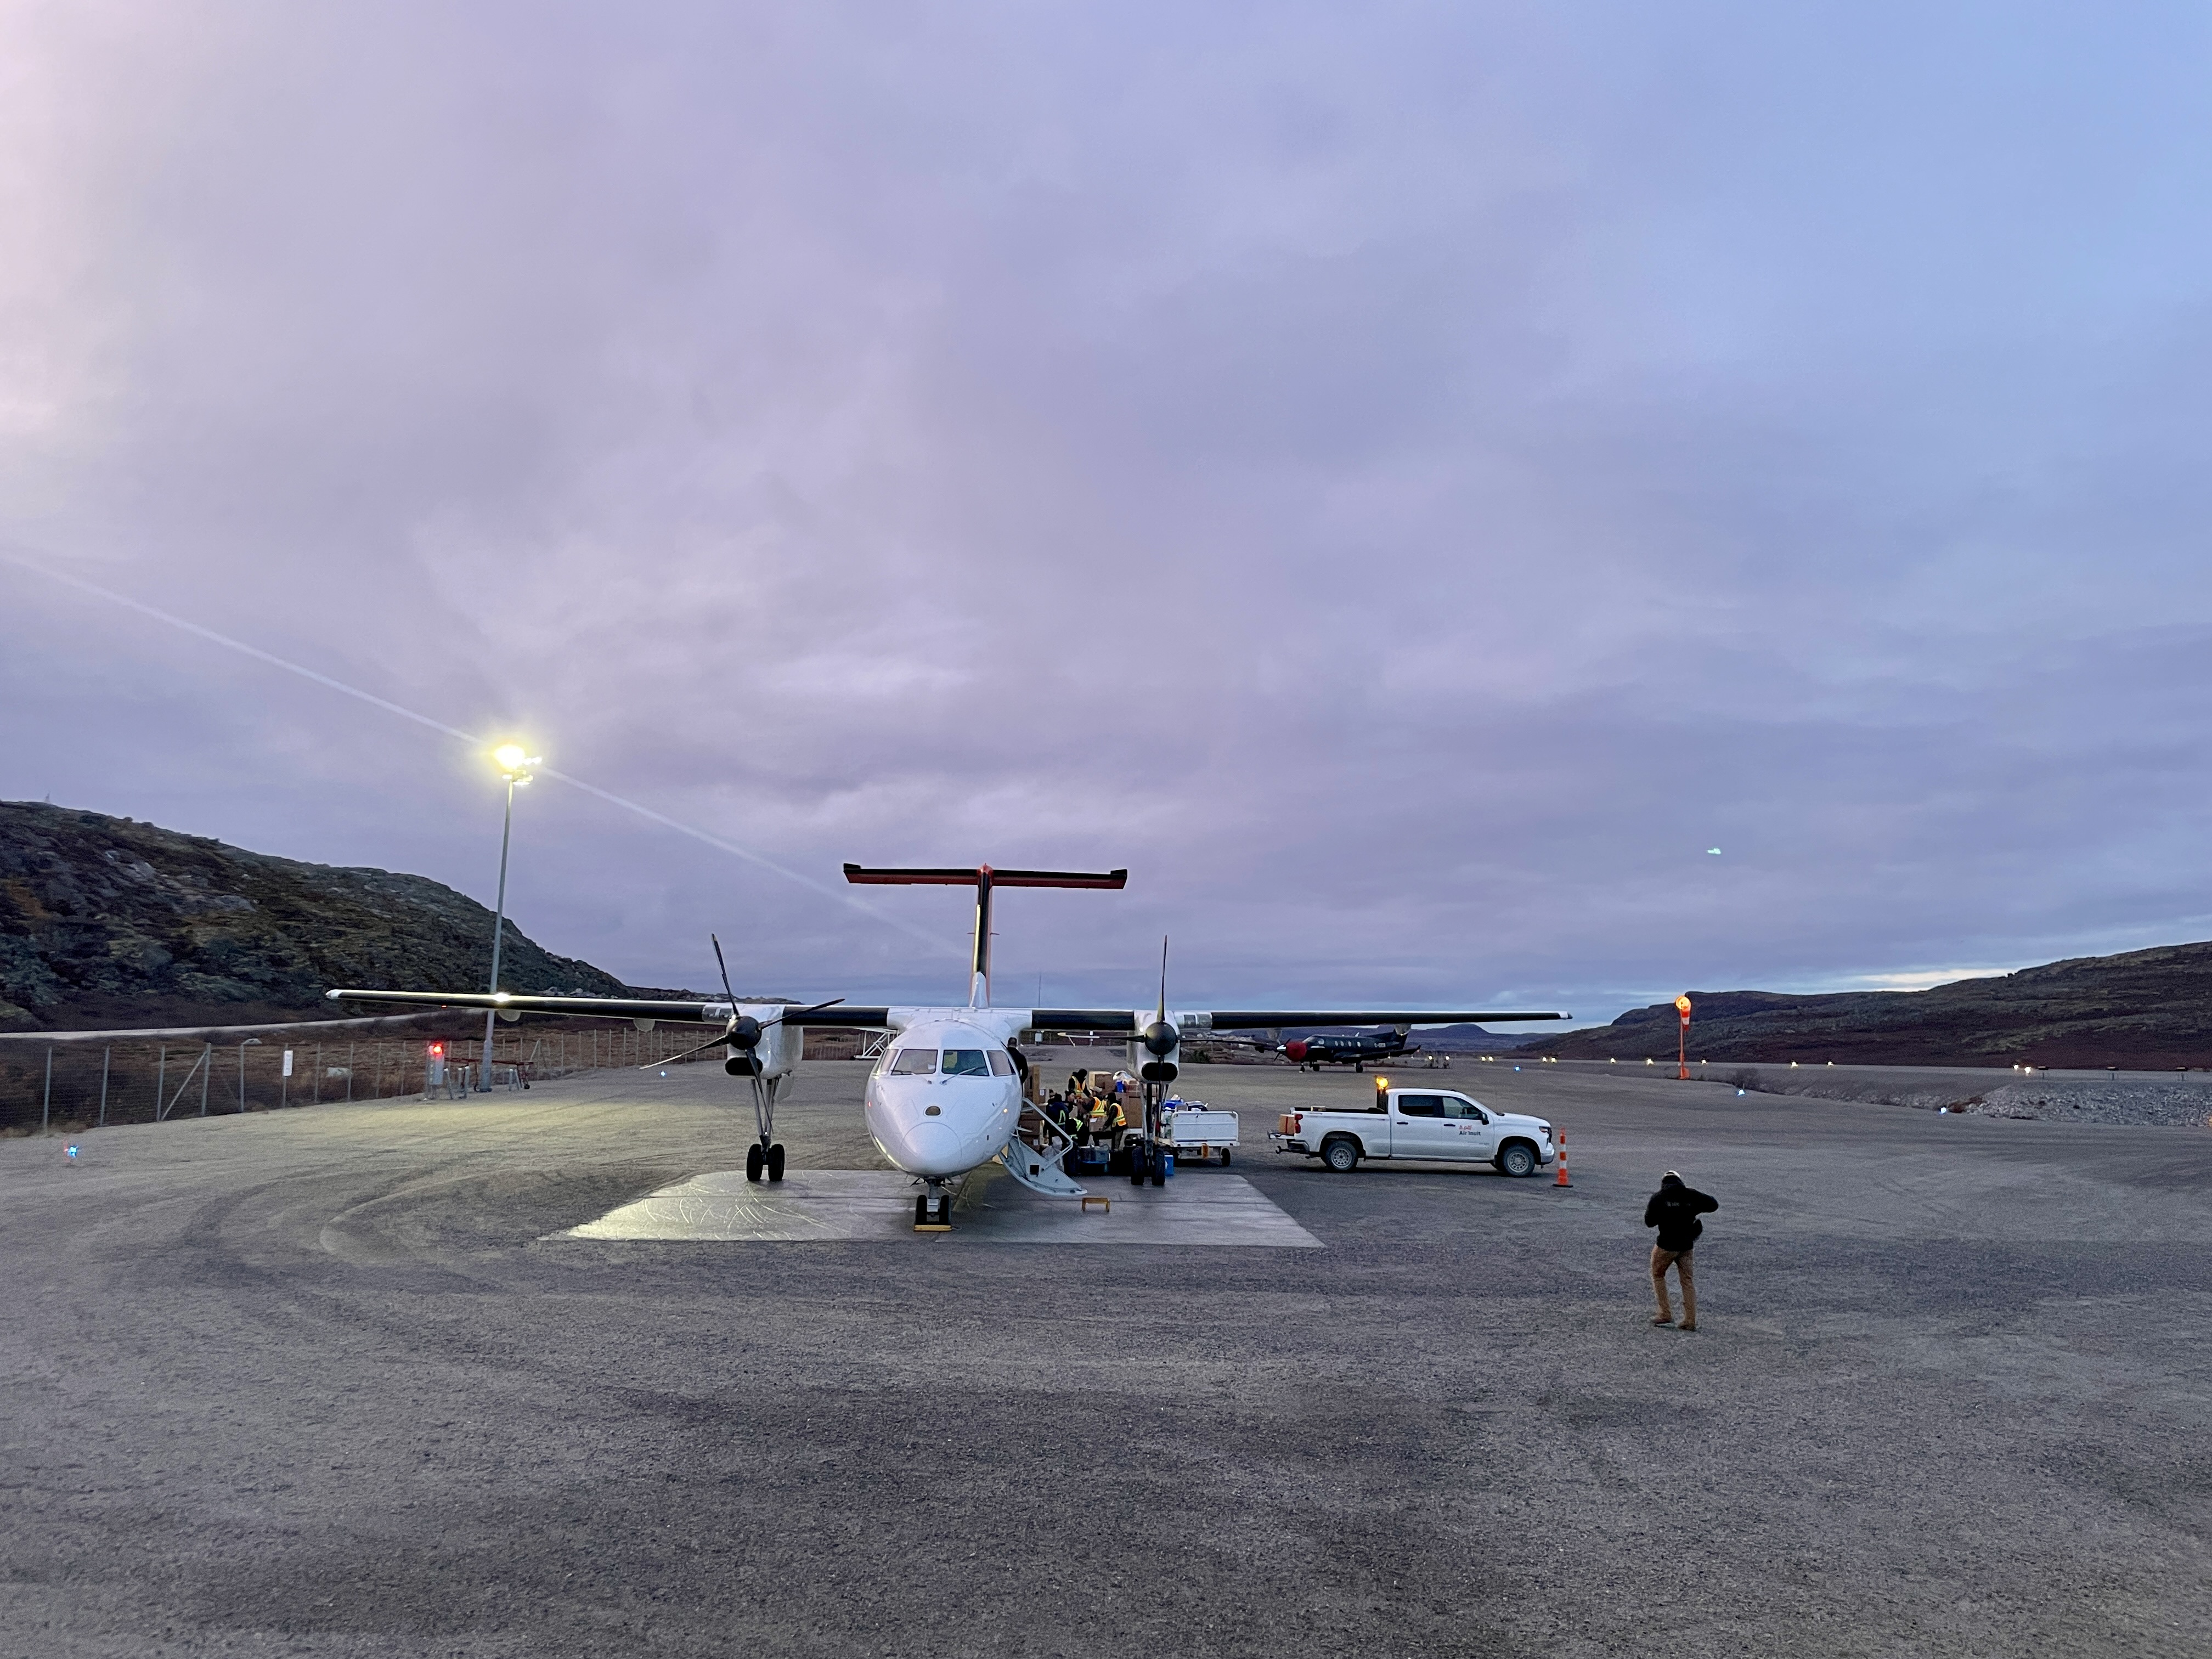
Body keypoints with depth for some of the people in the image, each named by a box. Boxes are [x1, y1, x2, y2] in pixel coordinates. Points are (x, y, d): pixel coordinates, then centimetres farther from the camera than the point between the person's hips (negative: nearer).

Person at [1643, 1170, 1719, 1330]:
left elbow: (1649, 1222, -9)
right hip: (1687, 1245, 3)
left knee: (1658, 1275, 16)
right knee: (1687, 1281, 13)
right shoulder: (1691, 1195, -1)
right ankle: (1690, 1321, 11)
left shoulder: (1658, 1197, -9)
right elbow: (1714, 1205, 5)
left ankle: (1666, 1314, 11)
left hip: (1667, 1244, -3)